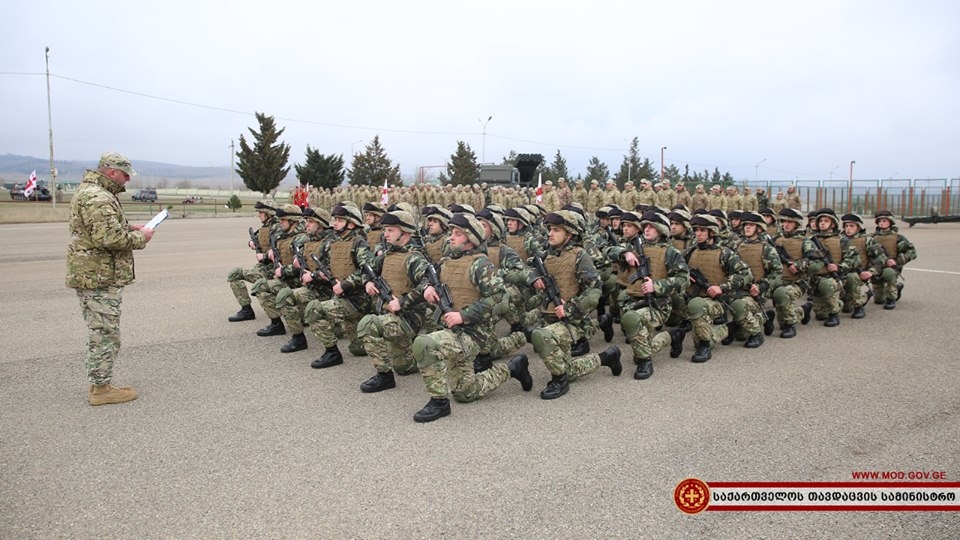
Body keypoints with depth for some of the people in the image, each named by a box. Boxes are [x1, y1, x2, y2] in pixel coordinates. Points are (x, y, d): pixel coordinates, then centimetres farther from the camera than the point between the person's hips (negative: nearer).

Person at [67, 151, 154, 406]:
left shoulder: (88, 191, 17)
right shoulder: (98, 198, -20)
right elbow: (110, 238, -27)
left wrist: (129, 228, 12)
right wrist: (140, 237, -12)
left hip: (92, 276, 11)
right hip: (100, 278, -11)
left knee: (100, 334, 17)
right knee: (105, 335, -2)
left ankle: (99, 384, 26)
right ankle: (101, 388, 7)